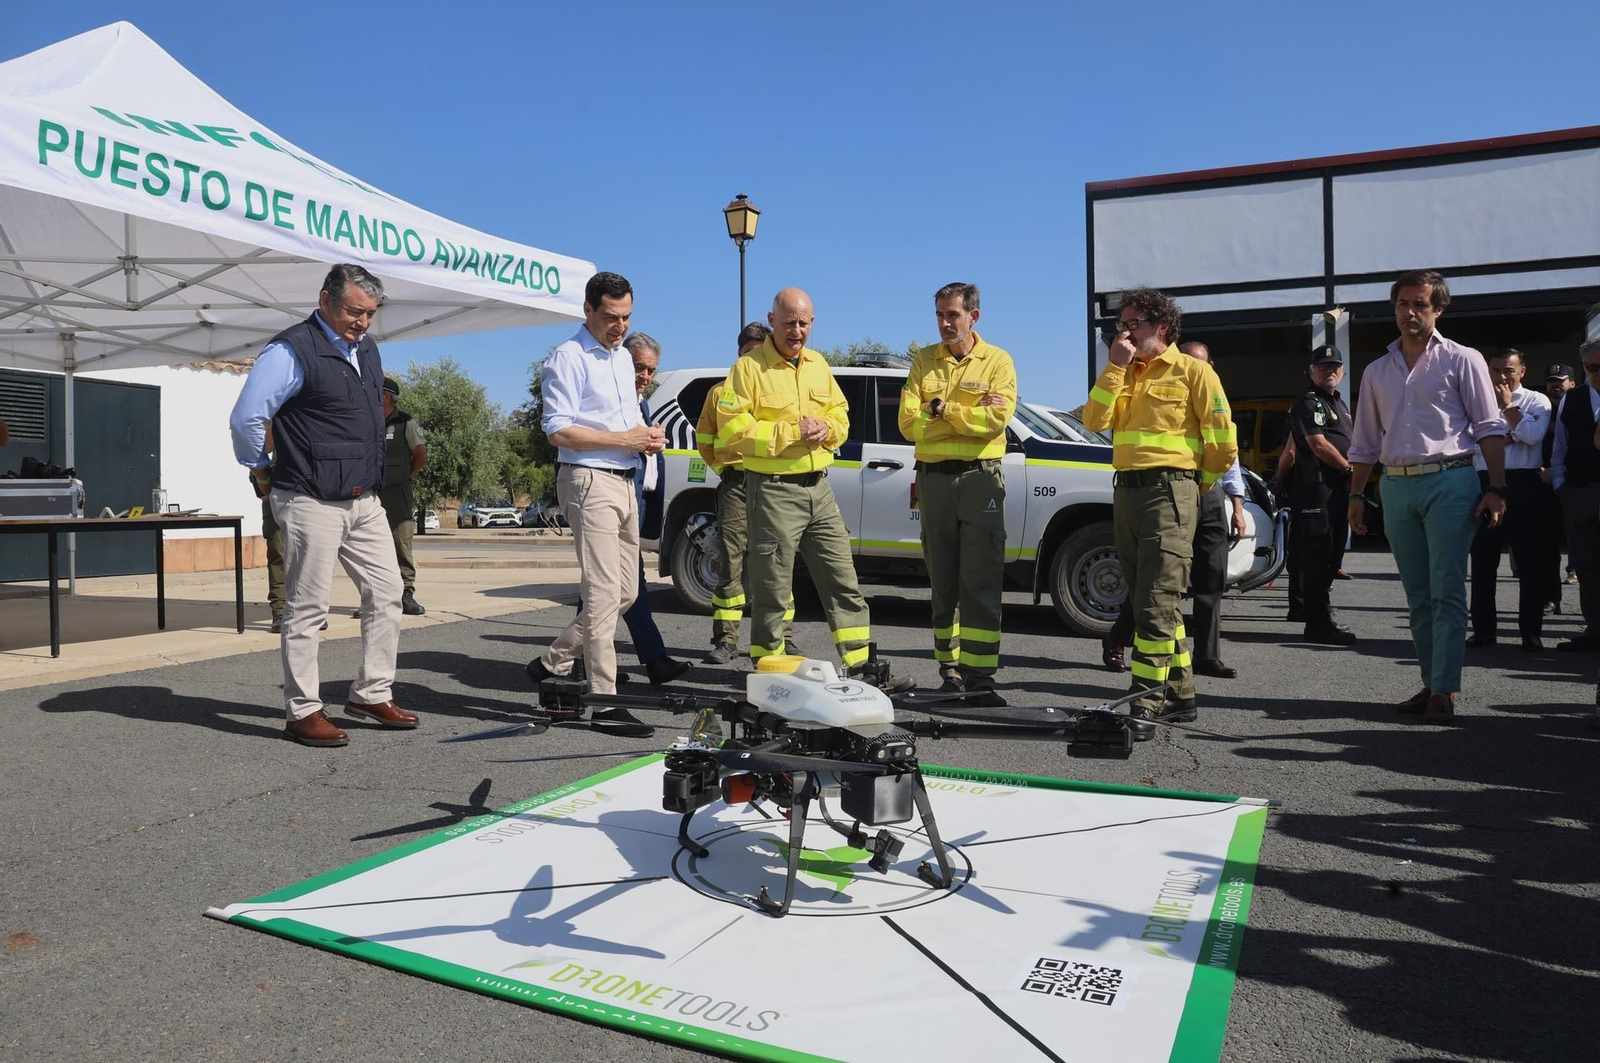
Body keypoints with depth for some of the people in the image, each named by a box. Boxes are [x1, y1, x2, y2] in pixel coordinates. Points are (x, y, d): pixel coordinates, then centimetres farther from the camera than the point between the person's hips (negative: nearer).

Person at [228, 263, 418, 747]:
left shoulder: (366, 349, 13)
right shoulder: (291, 351, -12)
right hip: (312, 503, -8)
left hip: (365, 501, 8)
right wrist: (262, 468, -3)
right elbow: (245, 419, -17)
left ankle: (372, 694, 20)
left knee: (386, 594, 9)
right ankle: (303, 712, 9)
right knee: (307, 609, -1)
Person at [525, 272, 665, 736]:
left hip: (624, 483, 9)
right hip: (589, 482, -9)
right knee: (603, 593, -11)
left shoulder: (623, 357, 20)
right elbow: (559, 431, -14)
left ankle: (552, 662, 24)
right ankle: (604, 704, -6)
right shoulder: (568, 359, -7)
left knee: (626, 592, 12)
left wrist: (648, 434, 6)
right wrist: (625, 439, -16)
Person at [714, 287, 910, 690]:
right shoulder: (749, 367, -7)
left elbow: (840, 415, 19)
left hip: (818, 487, 7)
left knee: (843, 582, 8)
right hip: (773, 490, -6)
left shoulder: (818, 364, 14)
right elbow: (733, 432, -14)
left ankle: (861, 666, 15)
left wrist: (826, 429, -4)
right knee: (772, 592, 1)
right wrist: (790, 433, -16)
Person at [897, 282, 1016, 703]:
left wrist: (942, 409, -8)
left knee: (981, 585, -7)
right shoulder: (923, 361, 11)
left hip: (980, 478, -3)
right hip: (933, 478, 3)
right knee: (943, 585, 8)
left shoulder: (997, 361, 4)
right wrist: (967, 416, -9)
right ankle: (950, 673, 16)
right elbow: (908, 424, -1)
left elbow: (997, 418, -13)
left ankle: (979, 677, -7)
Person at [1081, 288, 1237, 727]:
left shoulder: (1192, 371, -1)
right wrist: (1115, 367, -2)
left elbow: (1223, 441, -3)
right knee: (1144, 601, 11)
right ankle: (1180, 695, 21)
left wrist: (1200, 483, 7)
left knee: (1156, 604, -12)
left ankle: (1146, 703, -11)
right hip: (1126, 489, 8)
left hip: (1169, 490, -7)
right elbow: (1095, 420, 2)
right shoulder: (1125, 373, 18)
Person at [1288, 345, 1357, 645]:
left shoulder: (1338, 403, 23)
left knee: (1332, 553, 13)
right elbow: (1318, 444, -17)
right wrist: (1349, 469, -9)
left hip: (1337, 486, 10)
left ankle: (1320, 617, 21)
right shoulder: (1308, 402, -8)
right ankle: (1319, 625, -9)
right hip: (1315, 485, -10)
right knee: (1318, 554, -10)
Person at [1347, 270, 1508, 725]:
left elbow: (1490, 427, 0)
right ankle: (1431, 682, 15)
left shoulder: (1462, 360, 4)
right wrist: (1357, 494, 12)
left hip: (1448, 482, -4)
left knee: (1447, 592, -7)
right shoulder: (1376, 371, 17)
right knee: (1418, 595, 8)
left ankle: (1444, 691, -5)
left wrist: (1495, 489, -8)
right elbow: (1365, 442, 19)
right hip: (1396, 486, 4)